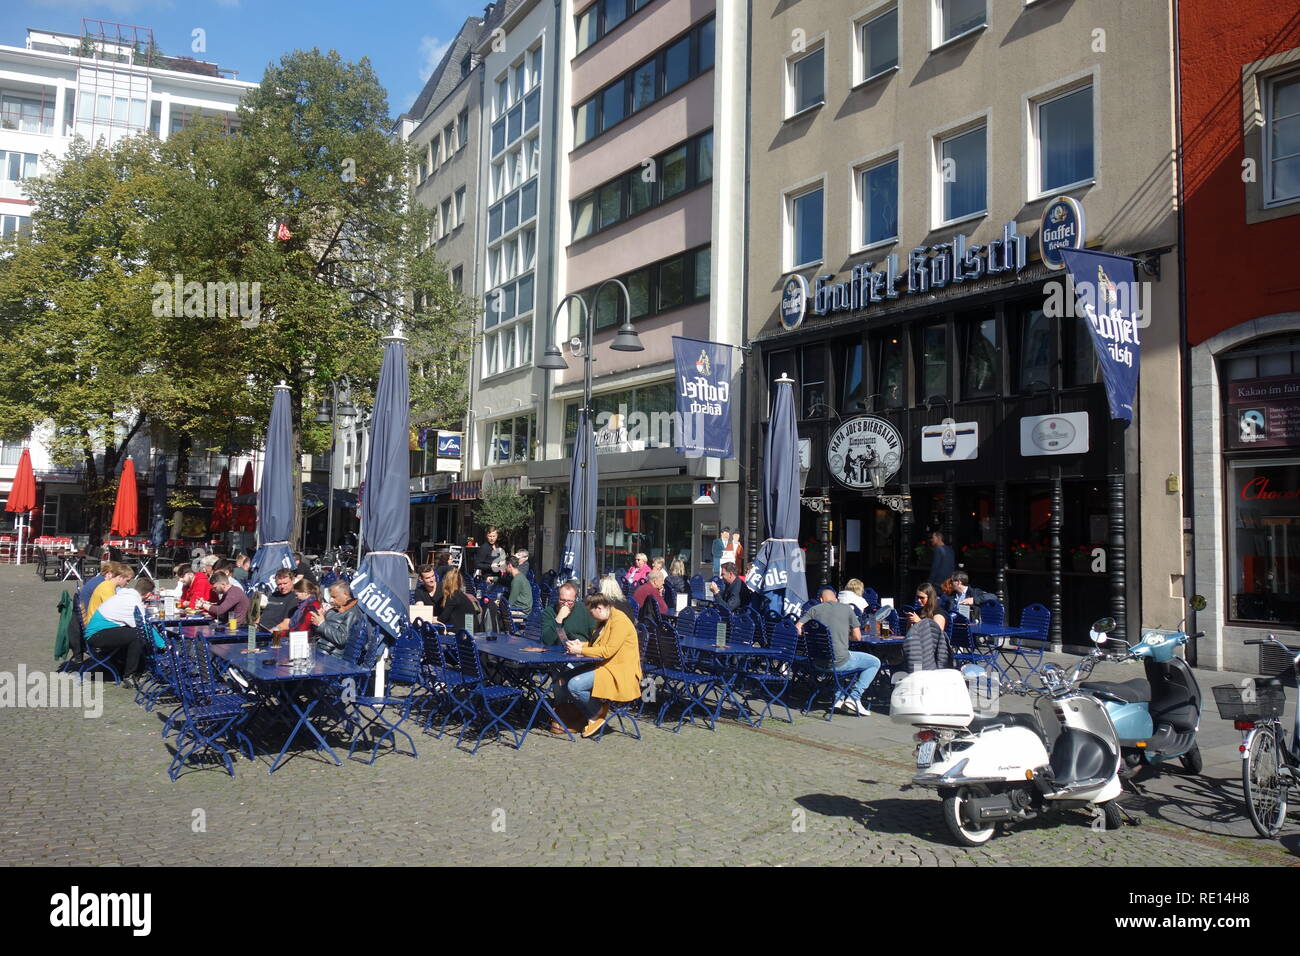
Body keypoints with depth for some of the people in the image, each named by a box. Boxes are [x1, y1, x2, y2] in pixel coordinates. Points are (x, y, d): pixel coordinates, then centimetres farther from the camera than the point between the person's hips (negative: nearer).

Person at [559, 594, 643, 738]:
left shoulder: (620, 621, -16)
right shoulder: (604, 621, 16)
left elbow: (608, 651, -22)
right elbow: (597, 644, 28)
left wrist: (580, 650, -17)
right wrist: (581, 645, 8)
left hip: (620, 673, -10)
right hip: (604, 667, 10)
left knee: (574, 685, -23)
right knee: (565, 683, -2)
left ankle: (598, 714, 0)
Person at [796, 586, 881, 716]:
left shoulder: (814, 610, 5)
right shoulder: (847, 609, 2)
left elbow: (797, 629, -2)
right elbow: (857, 637, 3)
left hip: (818, 663, 5)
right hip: (839, 661, -5)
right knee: (875, 662, 16)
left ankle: (839, 698, 24)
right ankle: (854, 697, 5)